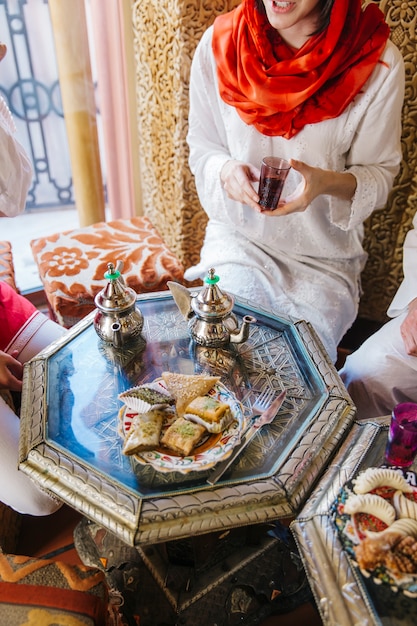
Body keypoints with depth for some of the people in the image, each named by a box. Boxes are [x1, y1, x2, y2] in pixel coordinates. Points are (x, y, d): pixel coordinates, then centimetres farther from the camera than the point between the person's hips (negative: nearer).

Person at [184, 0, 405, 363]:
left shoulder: (379, 63, -11)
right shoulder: (219, 44, -7)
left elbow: (379, 175, -4)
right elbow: (201, 148, 2)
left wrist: (329, 182, -27)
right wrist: (226, 170, -22)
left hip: (325, 255, 0)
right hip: (239, 237, 1)